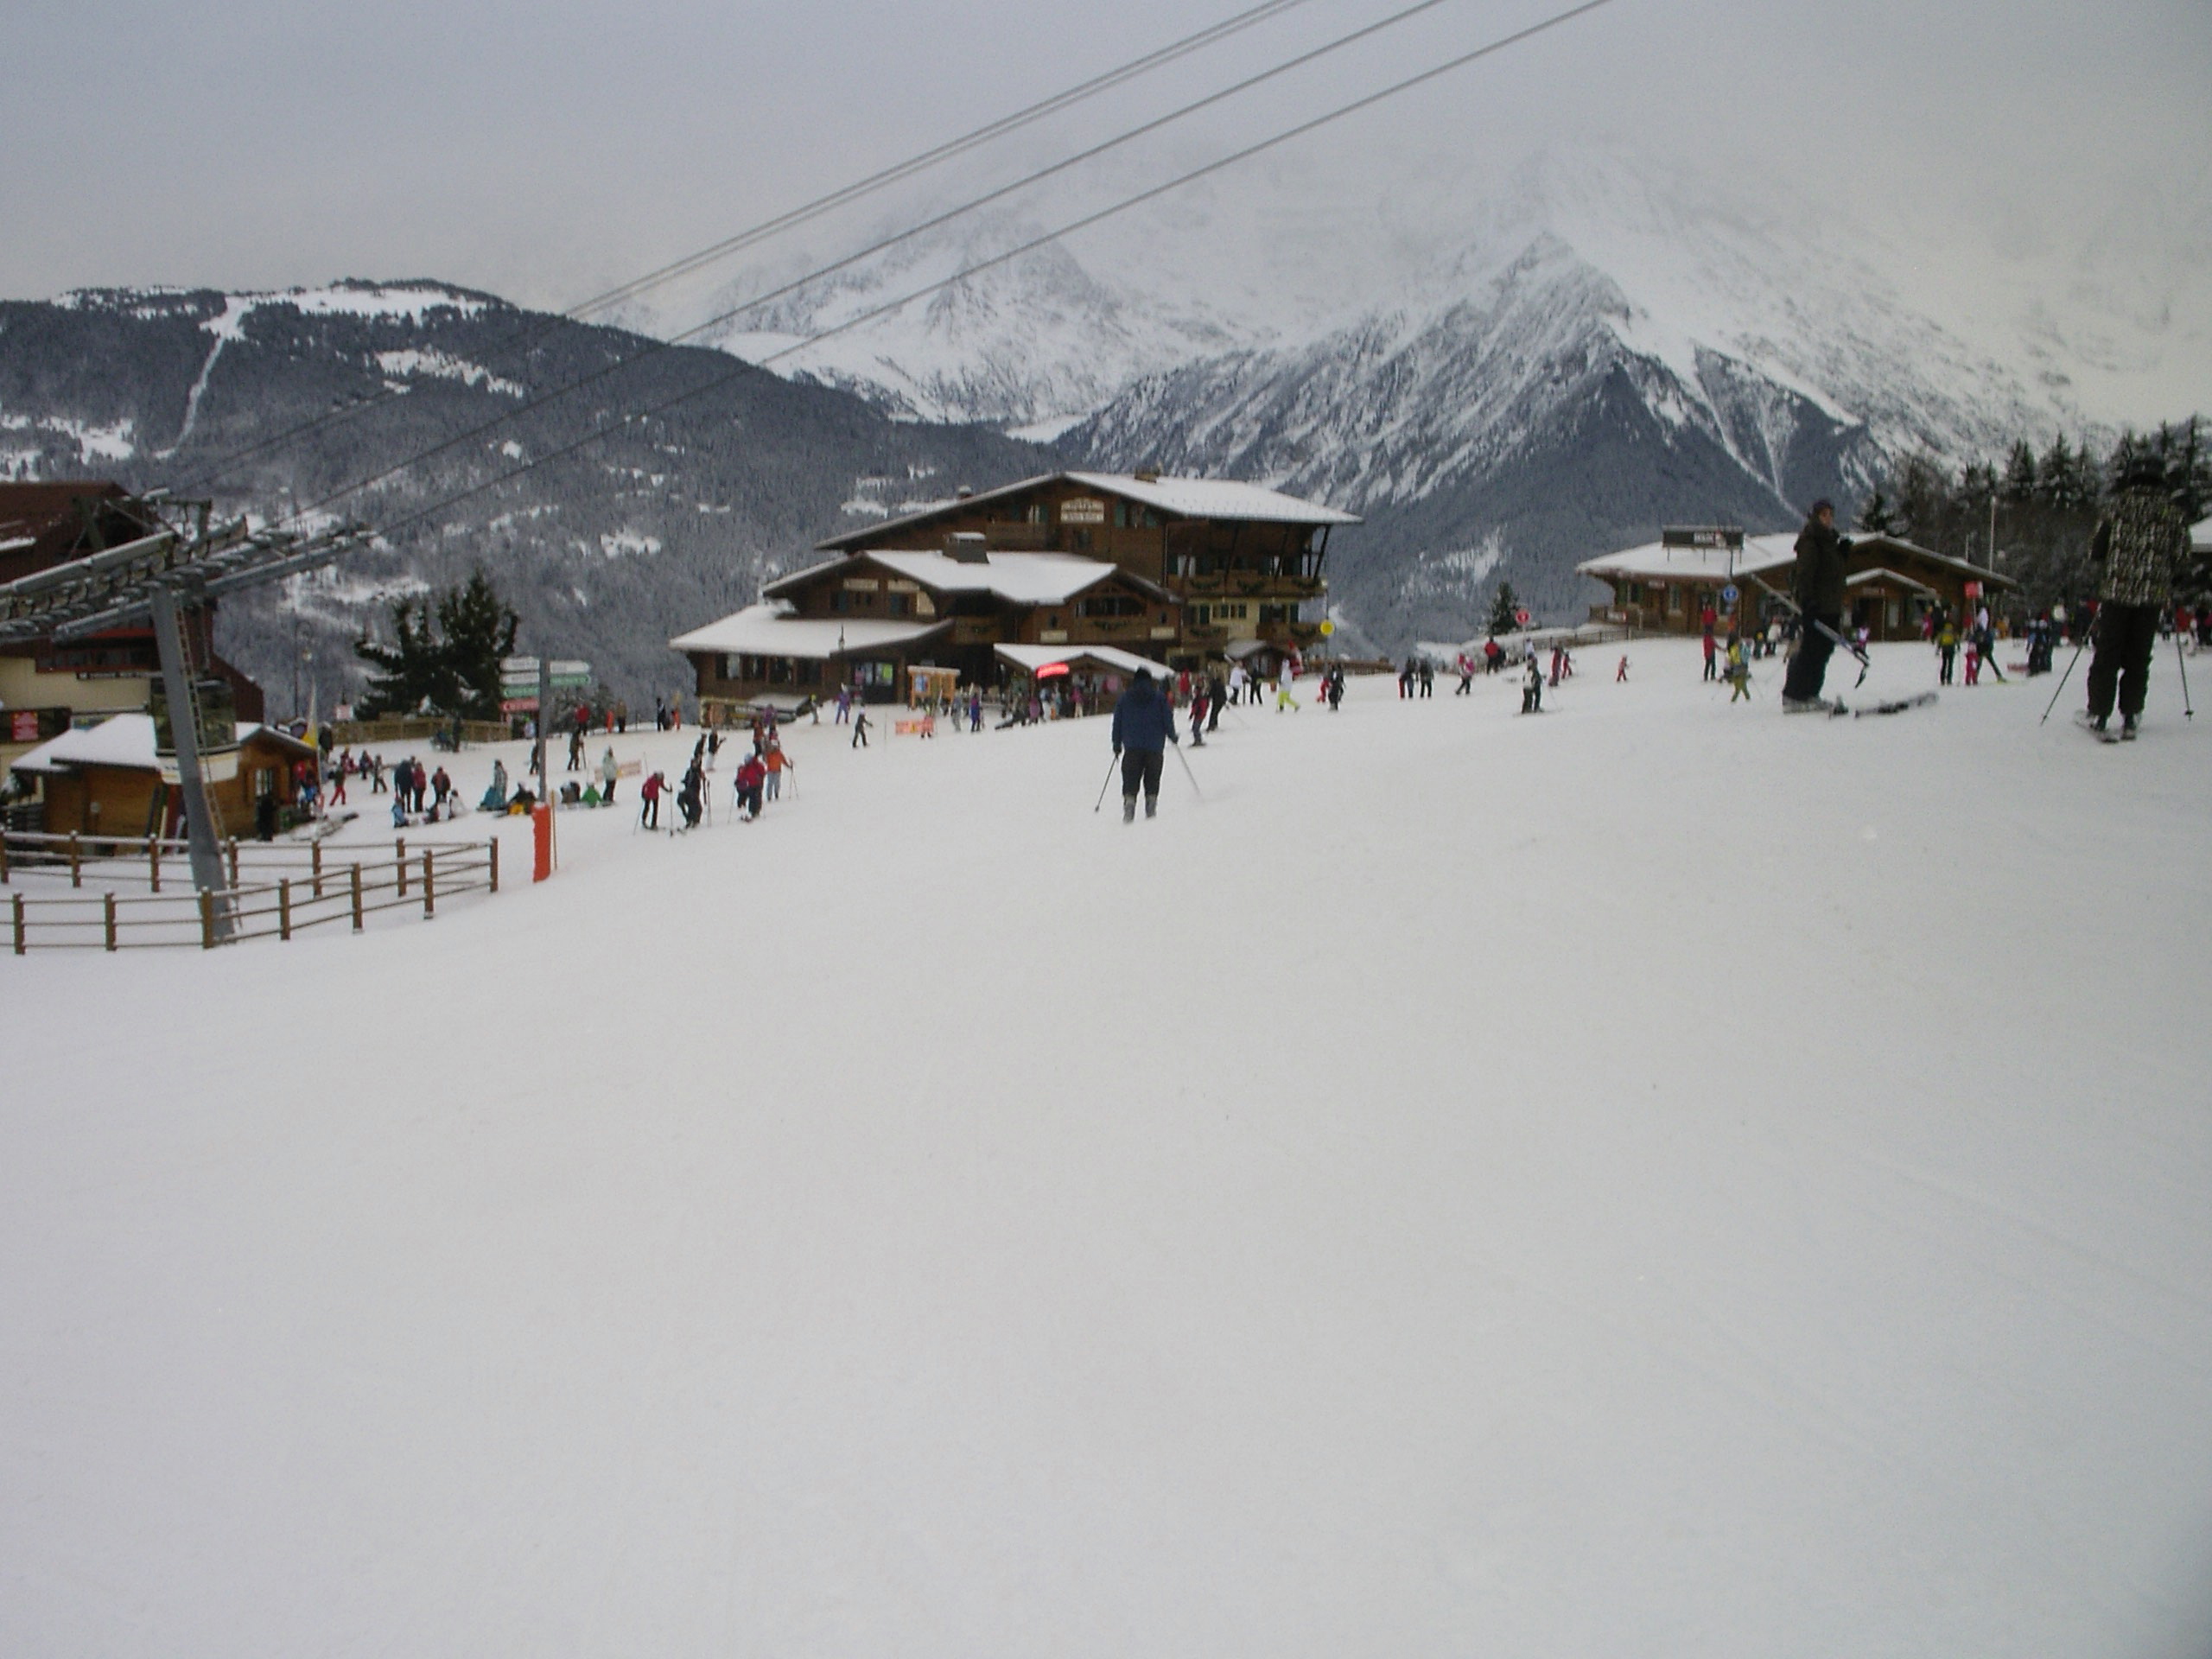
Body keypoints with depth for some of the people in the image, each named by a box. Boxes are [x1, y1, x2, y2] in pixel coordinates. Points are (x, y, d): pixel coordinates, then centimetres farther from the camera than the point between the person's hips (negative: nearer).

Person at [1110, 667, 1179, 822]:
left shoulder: (1124, 699, 6)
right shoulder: (1159, 699, 2)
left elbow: (1117, 722, 7)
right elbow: (1168, 720, 2)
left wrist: (1117, 744, 14)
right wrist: (1173, 737, 18)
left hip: (1132, 747, 0)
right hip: (1154, 747, 0)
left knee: (1130, 779, 2)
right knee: (1152, 779, 10)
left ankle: (1129, 802, -15)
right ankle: (1151, 807, 5)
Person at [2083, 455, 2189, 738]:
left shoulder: (2118, 505, 2)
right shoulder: (2169, 509, 2)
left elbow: (2096, 550, 2)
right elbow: (2181, 552, 2)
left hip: (2116, 590, 0)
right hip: (2152, 594, 0)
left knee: (2107, 654, 5)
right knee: (2138, 657, 8)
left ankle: (2099, 713, 1)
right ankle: (2130, 716, 4)